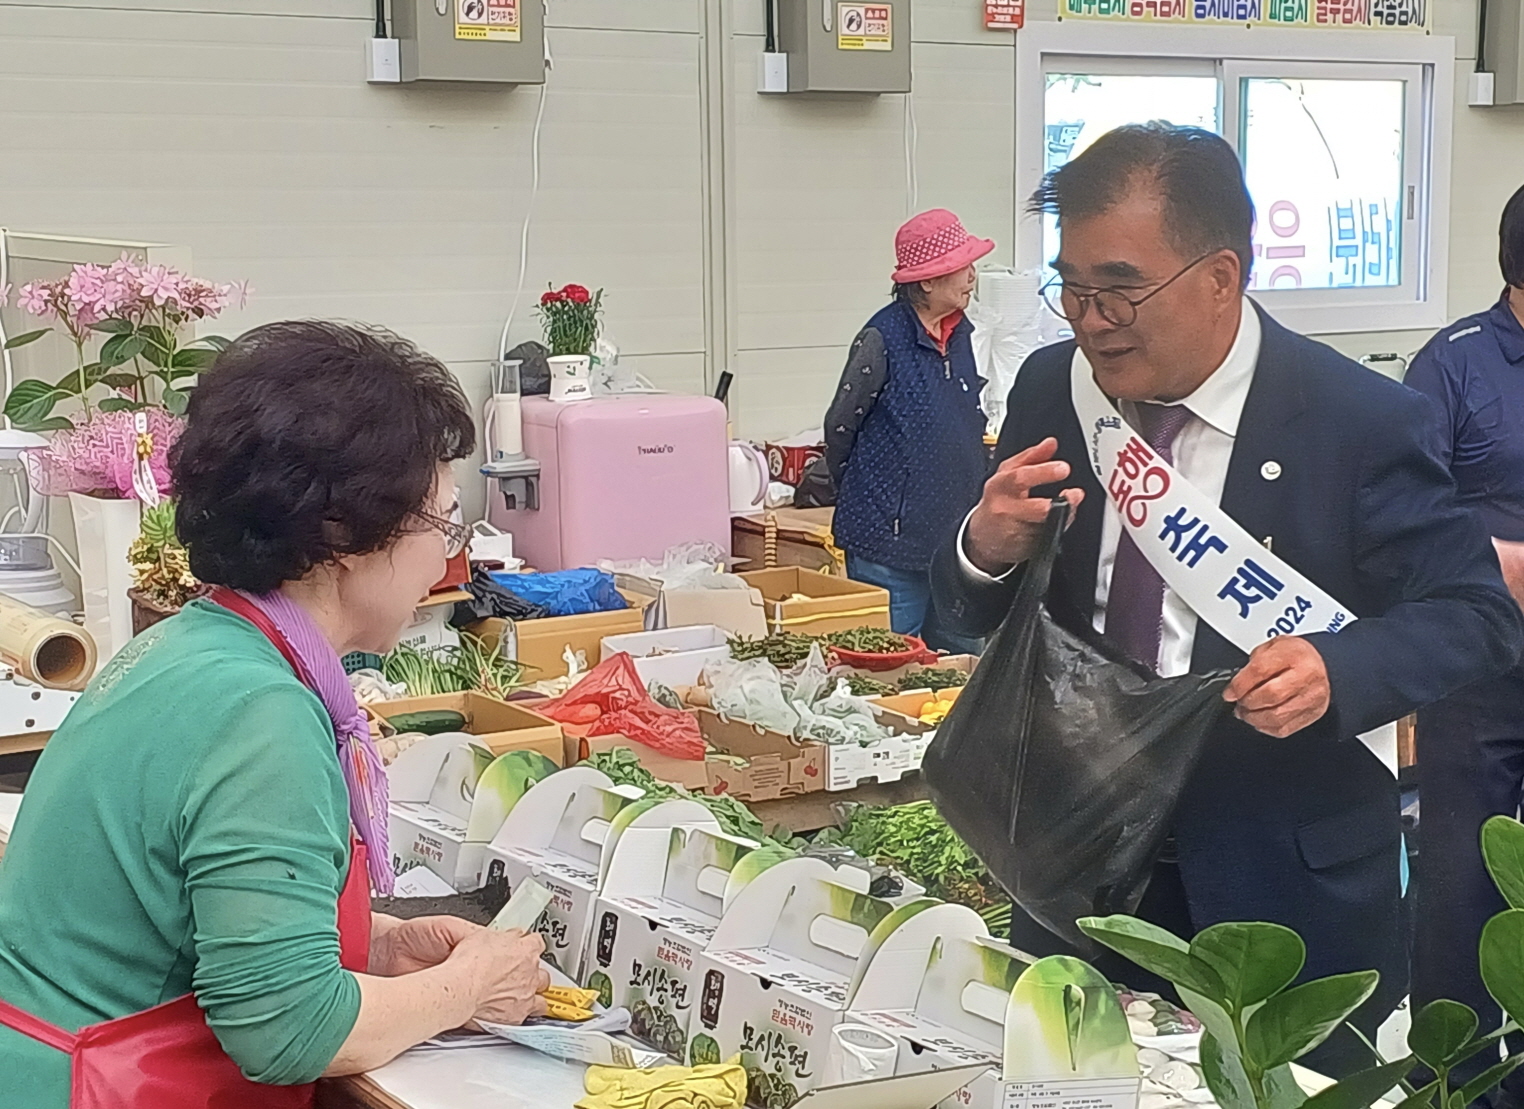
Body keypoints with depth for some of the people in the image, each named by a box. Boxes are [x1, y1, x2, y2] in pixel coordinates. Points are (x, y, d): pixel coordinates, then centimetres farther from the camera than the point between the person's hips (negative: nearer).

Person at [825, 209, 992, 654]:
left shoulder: (960, 334, 8)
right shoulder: (883, 338, -14)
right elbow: (840, 427, -4)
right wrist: (865, 495, 8)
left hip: (954, 534, 7)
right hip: (892, 539, -7)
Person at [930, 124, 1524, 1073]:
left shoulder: (1363, 422, -14)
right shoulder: (1051, 391, -1)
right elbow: (980, 617, 7)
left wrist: (1339, 670, -29)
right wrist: (987, 551, -18)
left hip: (1283, 892, -3)